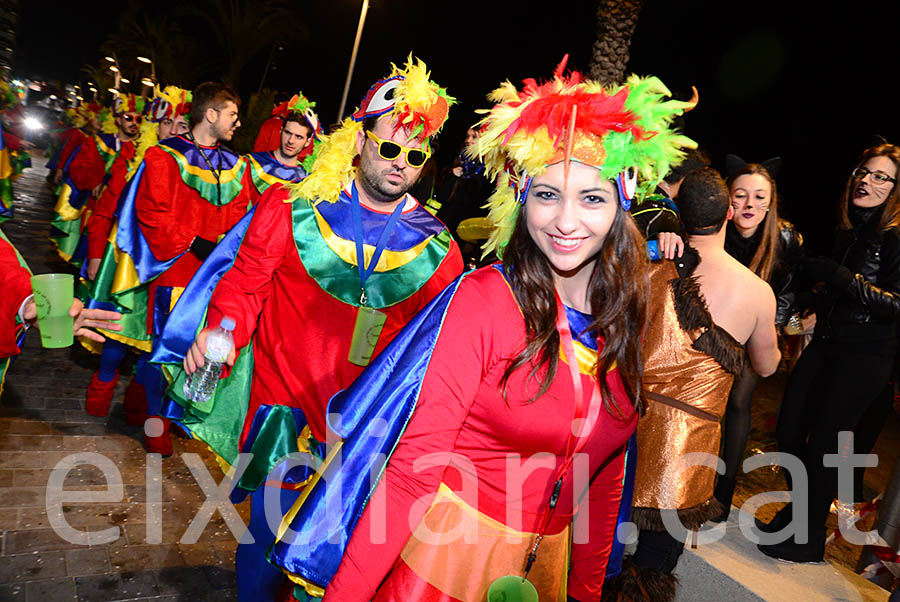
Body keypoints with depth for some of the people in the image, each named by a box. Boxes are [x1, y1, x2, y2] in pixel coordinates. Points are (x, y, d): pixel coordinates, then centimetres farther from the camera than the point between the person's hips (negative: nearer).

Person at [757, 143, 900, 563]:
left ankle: (809, 540, 16)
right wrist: (817, 311, 10)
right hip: (825, 343, 7)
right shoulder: (848, 230, 11)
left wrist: (838, 275, -21)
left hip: (866, 356, -7)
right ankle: (800, 510, 31)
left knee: (822, 442, -3)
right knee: (788, 433, 8)